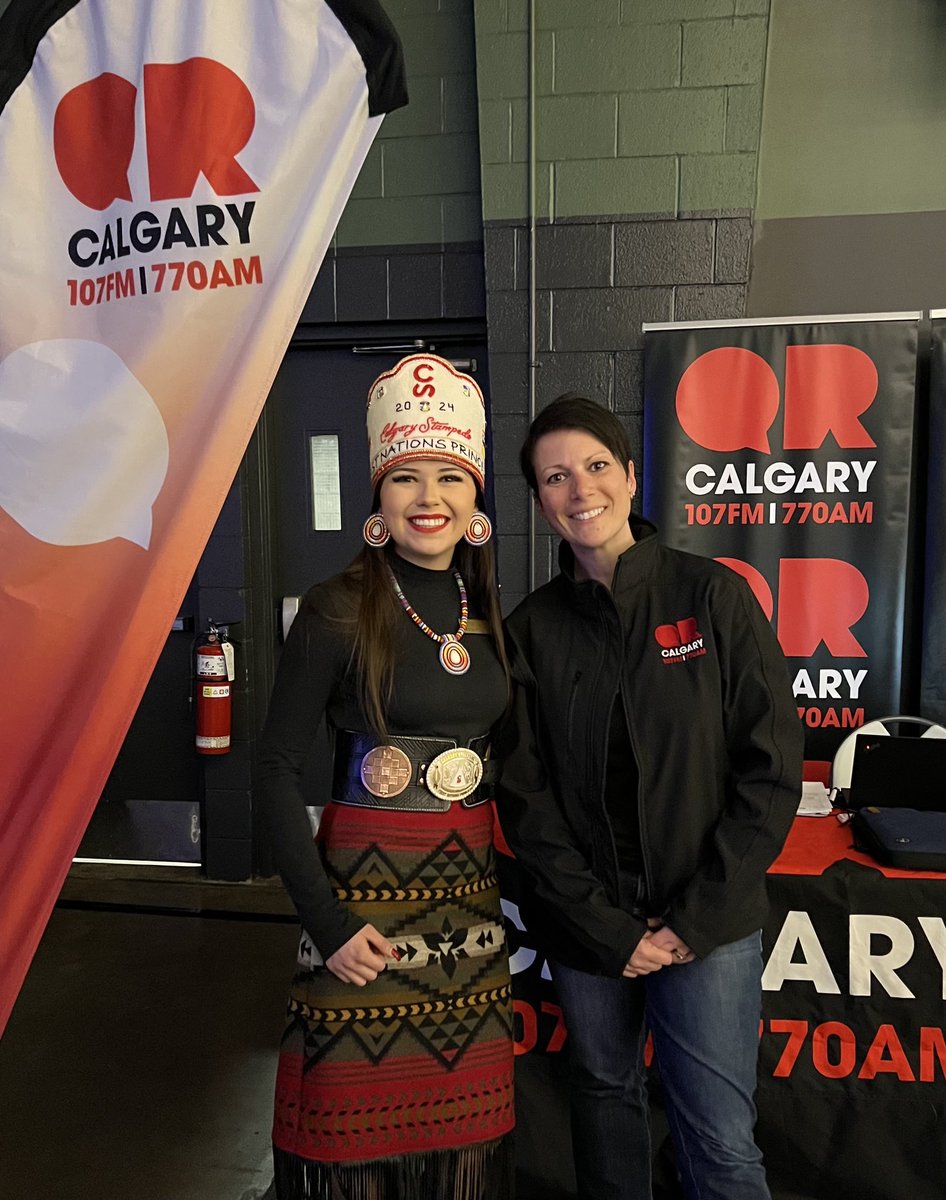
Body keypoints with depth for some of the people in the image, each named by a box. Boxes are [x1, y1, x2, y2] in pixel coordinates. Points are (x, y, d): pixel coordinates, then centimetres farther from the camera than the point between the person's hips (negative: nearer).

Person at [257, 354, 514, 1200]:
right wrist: (326, 921, -13)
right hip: (367, 884, -4)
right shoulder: (338, 609, -11)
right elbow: (278, 767, -10)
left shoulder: (491, 613, 5)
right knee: (355, 1114, 9)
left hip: (471, 888, 5)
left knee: (465, 1118, 16)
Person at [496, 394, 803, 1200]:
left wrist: (693, 921, -10)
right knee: (604, 1093, 18)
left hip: (710, 925, -2)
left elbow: (772, 770, -7)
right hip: (586, 925, 2)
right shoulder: (532, 628, -1)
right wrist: (608, 928, -8)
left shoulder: (714, 597, -6)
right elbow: (525, 795, -1)